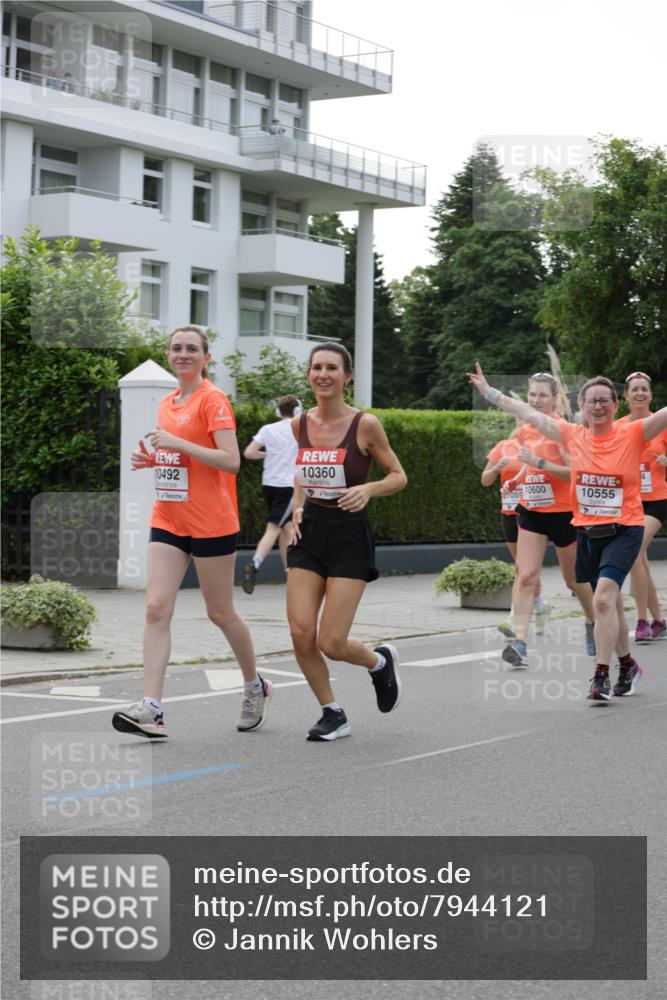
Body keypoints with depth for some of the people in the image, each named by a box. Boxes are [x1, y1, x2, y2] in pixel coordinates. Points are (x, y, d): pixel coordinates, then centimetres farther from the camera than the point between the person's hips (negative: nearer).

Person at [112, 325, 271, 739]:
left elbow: (231, 461, -19)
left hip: (212, 523, -7)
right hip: (168, 521, 7)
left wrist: (177, 443, -22)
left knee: (220, 612, 6)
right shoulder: (167, 403, 14)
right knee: (156, 608, -7)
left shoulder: (213, 399, -10)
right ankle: (151, 709, -13)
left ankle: (255, 687, 30)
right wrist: (151, 459, 6)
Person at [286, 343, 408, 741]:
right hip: (310, 531, 4)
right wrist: (298, 508, 6)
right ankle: (333, 714, 14)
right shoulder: (301, 424, 4)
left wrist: (367, 489, -19)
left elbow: (399, 476, -1)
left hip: (349, 534, -4)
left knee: (331, 643, -8)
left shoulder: (365, 425, -9)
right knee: (301, 634, -6)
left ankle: (382, 661, 26)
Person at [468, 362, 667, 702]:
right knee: (611, 603, 15)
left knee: (603, 598, -20)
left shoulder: (632, 434, -7)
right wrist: (489, 391, 11)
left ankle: (601, 676, -15)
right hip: (587, 531, 4)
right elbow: (528, 413, 7)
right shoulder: (573, 436, 3)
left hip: (623, 530, -4)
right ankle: (627, 666, 33)